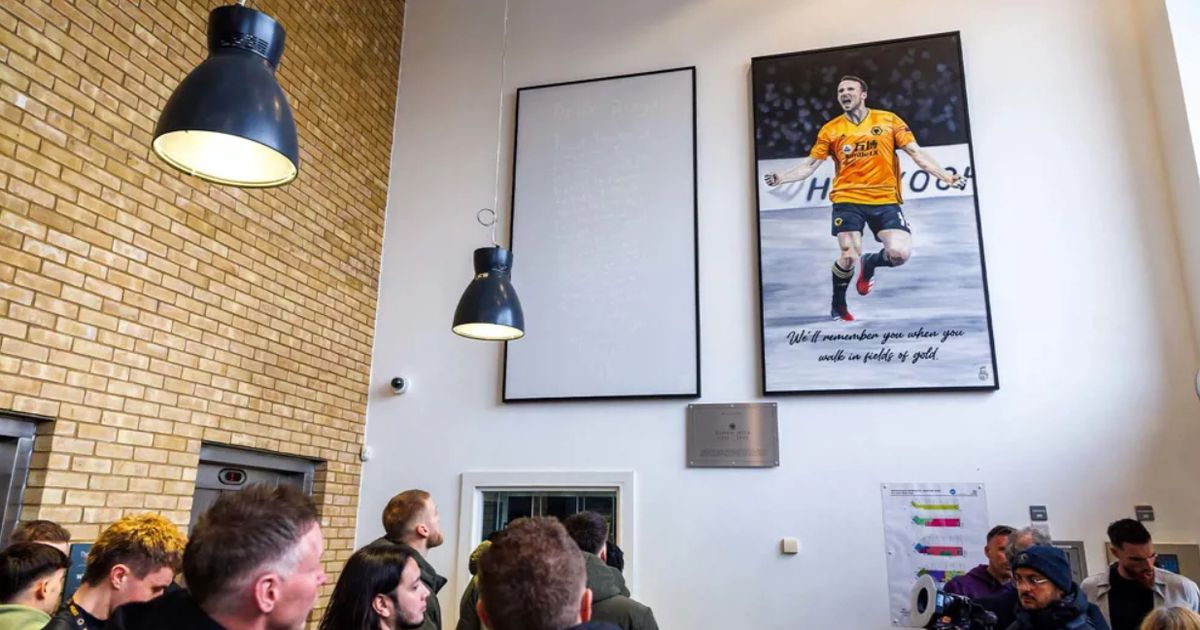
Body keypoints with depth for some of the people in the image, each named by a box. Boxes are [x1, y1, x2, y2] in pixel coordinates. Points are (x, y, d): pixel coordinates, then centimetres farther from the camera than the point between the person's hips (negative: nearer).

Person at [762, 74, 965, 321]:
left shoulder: (889, 121, 5)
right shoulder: (830, 130, 5)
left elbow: (917, 153, 4)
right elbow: (809, 165, 6)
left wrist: (946, 176, -5)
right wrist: (782, 177, -10)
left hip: (885, 199, 1)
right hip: (848, 199, -1)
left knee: (900, 253, -15)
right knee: (849, 256, -13)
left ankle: (870, 263, 22)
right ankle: (838, 305, 16)